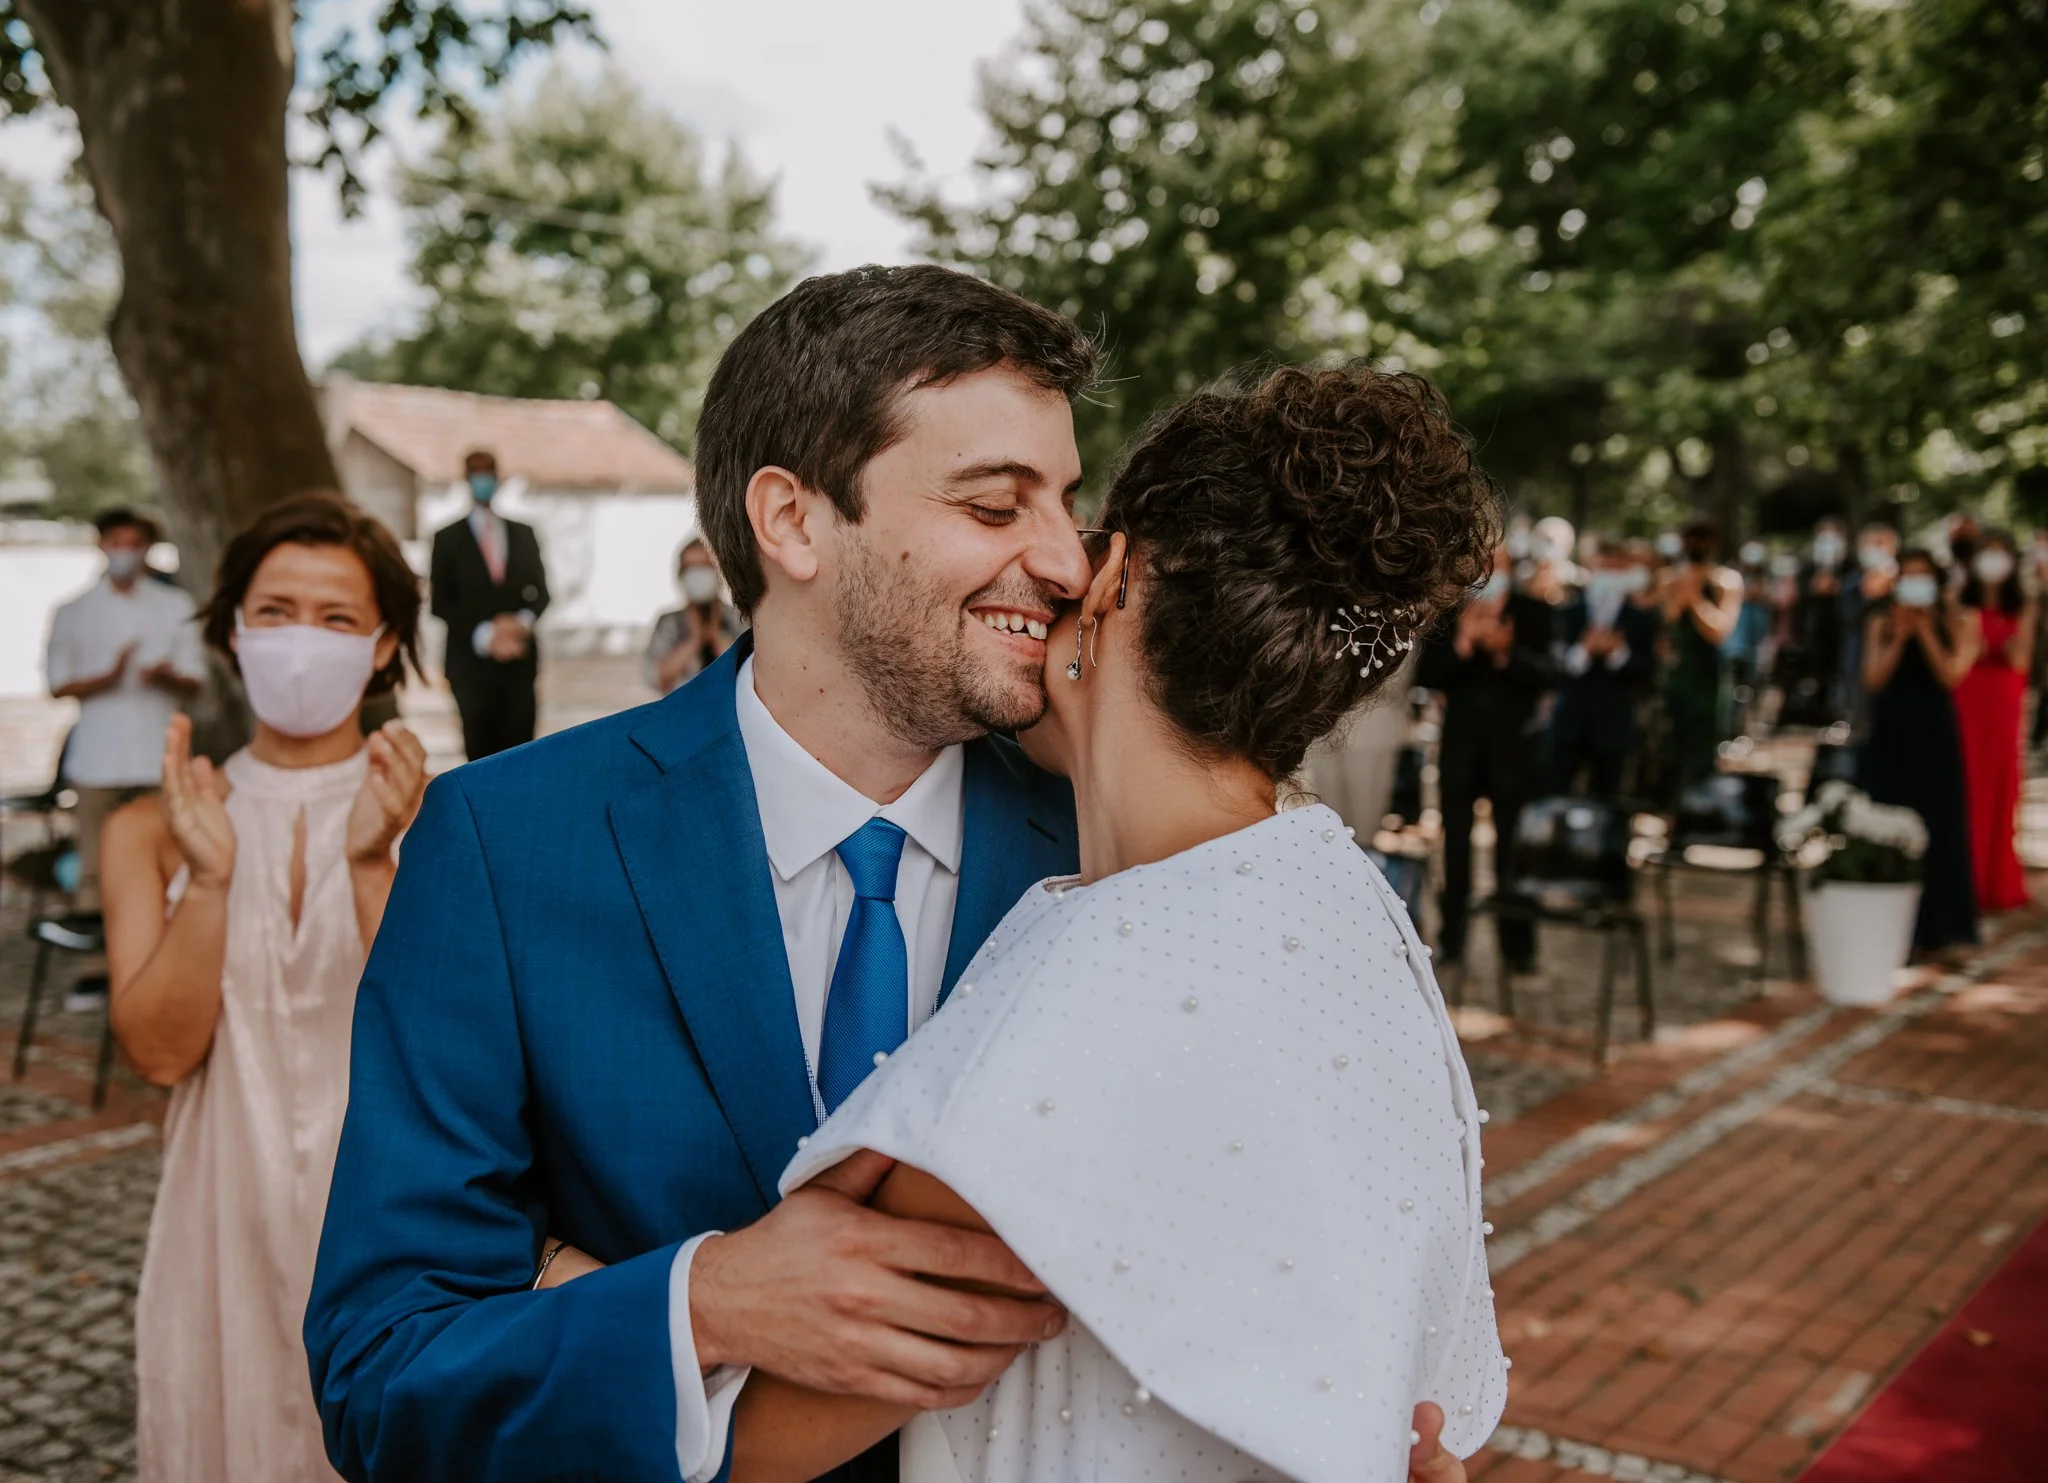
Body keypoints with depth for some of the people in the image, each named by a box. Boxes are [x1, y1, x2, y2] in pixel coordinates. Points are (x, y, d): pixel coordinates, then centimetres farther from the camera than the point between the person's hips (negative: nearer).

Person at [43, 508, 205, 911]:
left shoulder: (175, 606, 12)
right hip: (97, 761, 0)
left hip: (159, 760, 1)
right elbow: (59, 685, 5)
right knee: (94, 870, -2)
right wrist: (109, 677, -13)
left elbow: (194, 677, 10)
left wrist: (166, 677, -13)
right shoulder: (74, 612, 10)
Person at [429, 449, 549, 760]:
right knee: (480, 751, -5)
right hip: (472, 661, -2)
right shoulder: (448, 538, 5)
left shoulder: (524, 534, 13)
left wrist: (524, 621, -7)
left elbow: (540, 591, 14)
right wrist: (483, 635, -11)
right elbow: (441, 603, 1)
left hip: (520, 658, 2)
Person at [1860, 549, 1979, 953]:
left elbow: (1951, 675, -11)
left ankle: (1934, 925, 10)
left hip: (1934, 737, -1)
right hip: (1888, 736, 1)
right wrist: (1901, 635, -12)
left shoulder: (1955, 623, 2)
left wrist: (1924, 631, -13)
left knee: (1937, 828, 2)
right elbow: (1874, 678, -6)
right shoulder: (1880, 623, 4)